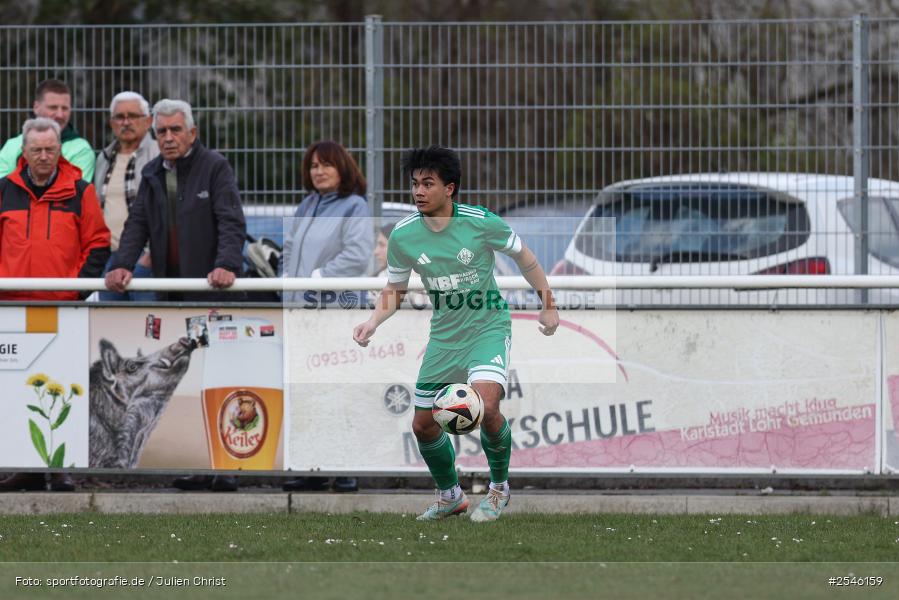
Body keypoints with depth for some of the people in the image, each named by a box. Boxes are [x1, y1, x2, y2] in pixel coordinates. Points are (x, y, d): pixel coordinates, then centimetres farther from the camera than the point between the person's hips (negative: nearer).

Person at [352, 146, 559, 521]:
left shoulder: (481, 222, -16)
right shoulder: (402, 236, -8)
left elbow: (522, 256, 1)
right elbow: (394, 290, 7)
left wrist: (548, 304, 6)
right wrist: (374, 321, -11)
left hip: (488, 327, -4)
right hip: (444, 335, 4)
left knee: (486, 406, -27)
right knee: (423, 424, 5)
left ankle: (499, 487, 0)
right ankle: (450, 497, 33)